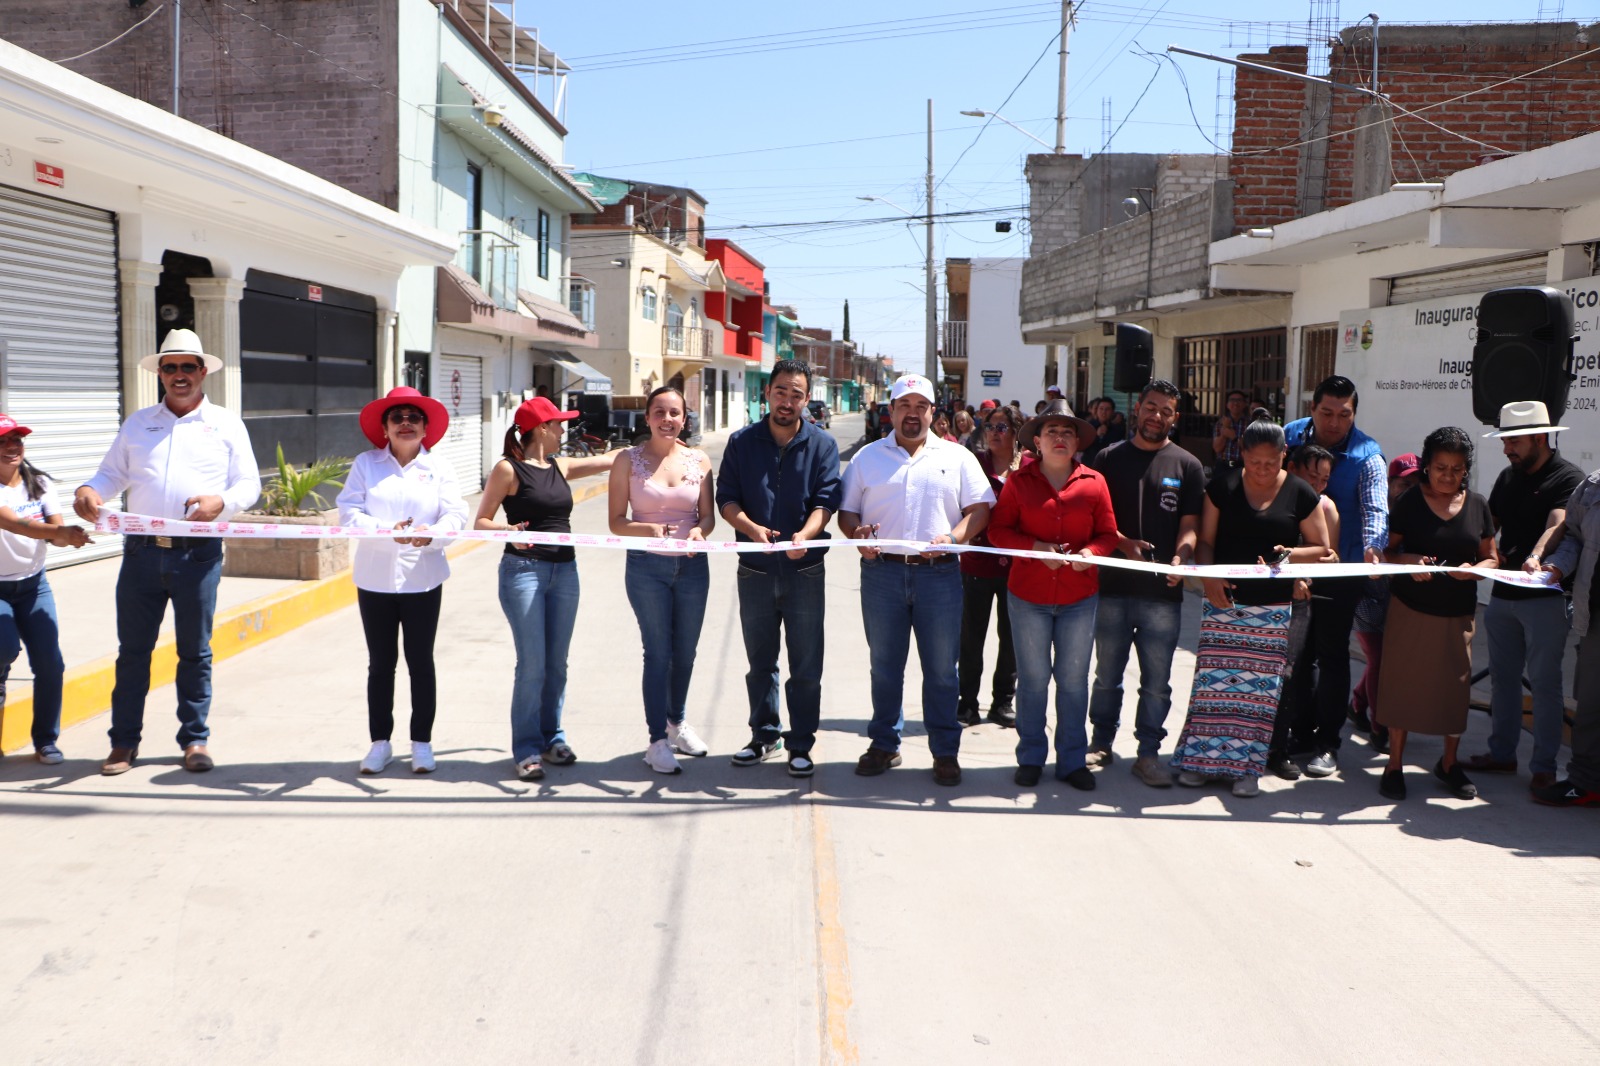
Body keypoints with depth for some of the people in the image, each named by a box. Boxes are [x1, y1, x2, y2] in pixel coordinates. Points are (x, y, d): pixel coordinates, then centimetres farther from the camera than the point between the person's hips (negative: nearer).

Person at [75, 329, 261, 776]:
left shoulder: (226, 424, 8)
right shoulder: (137, 424, 14)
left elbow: (249, 484, 4)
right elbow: (112, 473, 15)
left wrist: (221, 502, -16)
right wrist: (90, 490, -8)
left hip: (198, 554, -2)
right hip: (142, 552, 2)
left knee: (195, 651, 6)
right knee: (132, 649, 6)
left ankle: (195, 739, 16)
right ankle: (124, 741, 16)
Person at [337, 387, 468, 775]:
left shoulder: (440, 467, 5)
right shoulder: (366, 464, 4)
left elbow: (455, 515, -5)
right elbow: (349, 513, -6)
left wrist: (432, 533, -26)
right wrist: (387, 530, -23)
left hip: (422, 580, 0)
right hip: (375, 579, 0)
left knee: (420, 661, 6)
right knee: (380, 663, 9)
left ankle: (422, 742, 17)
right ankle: (380, 742, 19)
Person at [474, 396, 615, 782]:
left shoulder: (561, 467, 14)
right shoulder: (508, 469, -3)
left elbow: (611, 460, 22)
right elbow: (481, 521, -4)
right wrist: (509, 530, -24)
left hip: (564, 571, 6)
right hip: (524, 570, -6)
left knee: (557, 663, 9)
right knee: (532, 664, -6)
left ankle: (552, 738, 21)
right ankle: (527, 749, 3)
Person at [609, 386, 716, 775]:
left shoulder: (699, 460, 3)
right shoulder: (628, 460, -3)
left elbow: (708, 516, 5)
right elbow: (617, 522, -5)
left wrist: (698, 530, -17)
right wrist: (649, 529, -23)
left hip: (692, 566, 3)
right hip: (646, 567, -3)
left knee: (685, 652, 14)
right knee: (658, 652, -1)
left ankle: (677, 721, 36)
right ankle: (658, 740, 9)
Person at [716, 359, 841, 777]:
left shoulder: (822, 445, 1)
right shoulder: (742, 442, 5)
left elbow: (826, 501, -8)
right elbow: (726, 498, -1)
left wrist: (805, 534, -27)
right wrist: (751, 528, -21)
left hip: (805, 571, -1)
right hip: (754, 570, 2)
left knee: (806, 667, 3)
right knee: (760, 662, 14)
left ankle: (800, 745, 15)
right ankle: (764, 736, 28)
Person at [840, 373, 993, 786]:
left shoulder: (957, 457, 9)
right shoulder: (867, 457, 11)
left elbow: (980, 509, 4)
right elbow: (846, 512, 10)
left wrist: (952, 538, -14)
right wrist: (857, 533, -12)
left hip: (939, 574, -1)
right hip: (881, 571, 1)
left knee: (942, 670, 4)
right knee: (884, 666, 10)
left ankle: (945, 751, 14)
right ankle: (884, 744, 22)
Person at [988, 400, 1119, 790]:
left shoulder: (1094, 483, 2)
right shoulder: (1019, 481, 0)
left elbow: (1108, 534, 4)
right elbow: (999, 530, -2)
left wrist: (1089, 553, -17)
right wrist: (1036, 547, -17)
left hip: (1080, 597, 1)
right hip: (1028, 595, -1)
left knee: (1074, 679, 8)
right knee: (1033, 678, 7)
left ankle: (1072, 760, 19)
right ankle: (1031, 757, 20)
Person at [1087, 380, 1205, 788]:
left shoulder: (1187, 466, 5)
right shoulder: (1109, 458, 6)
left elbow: (1190, 524, 0)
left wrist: (1180, 561, -20)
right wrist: (1124, 543, -14)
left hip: (1163, 590, 0)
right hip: (1112, 585, 1)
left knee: (1157, 681, 4)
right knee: (1107, 673, 11)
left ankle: (1148, 753, 14)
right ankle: (1101, 743, 25)